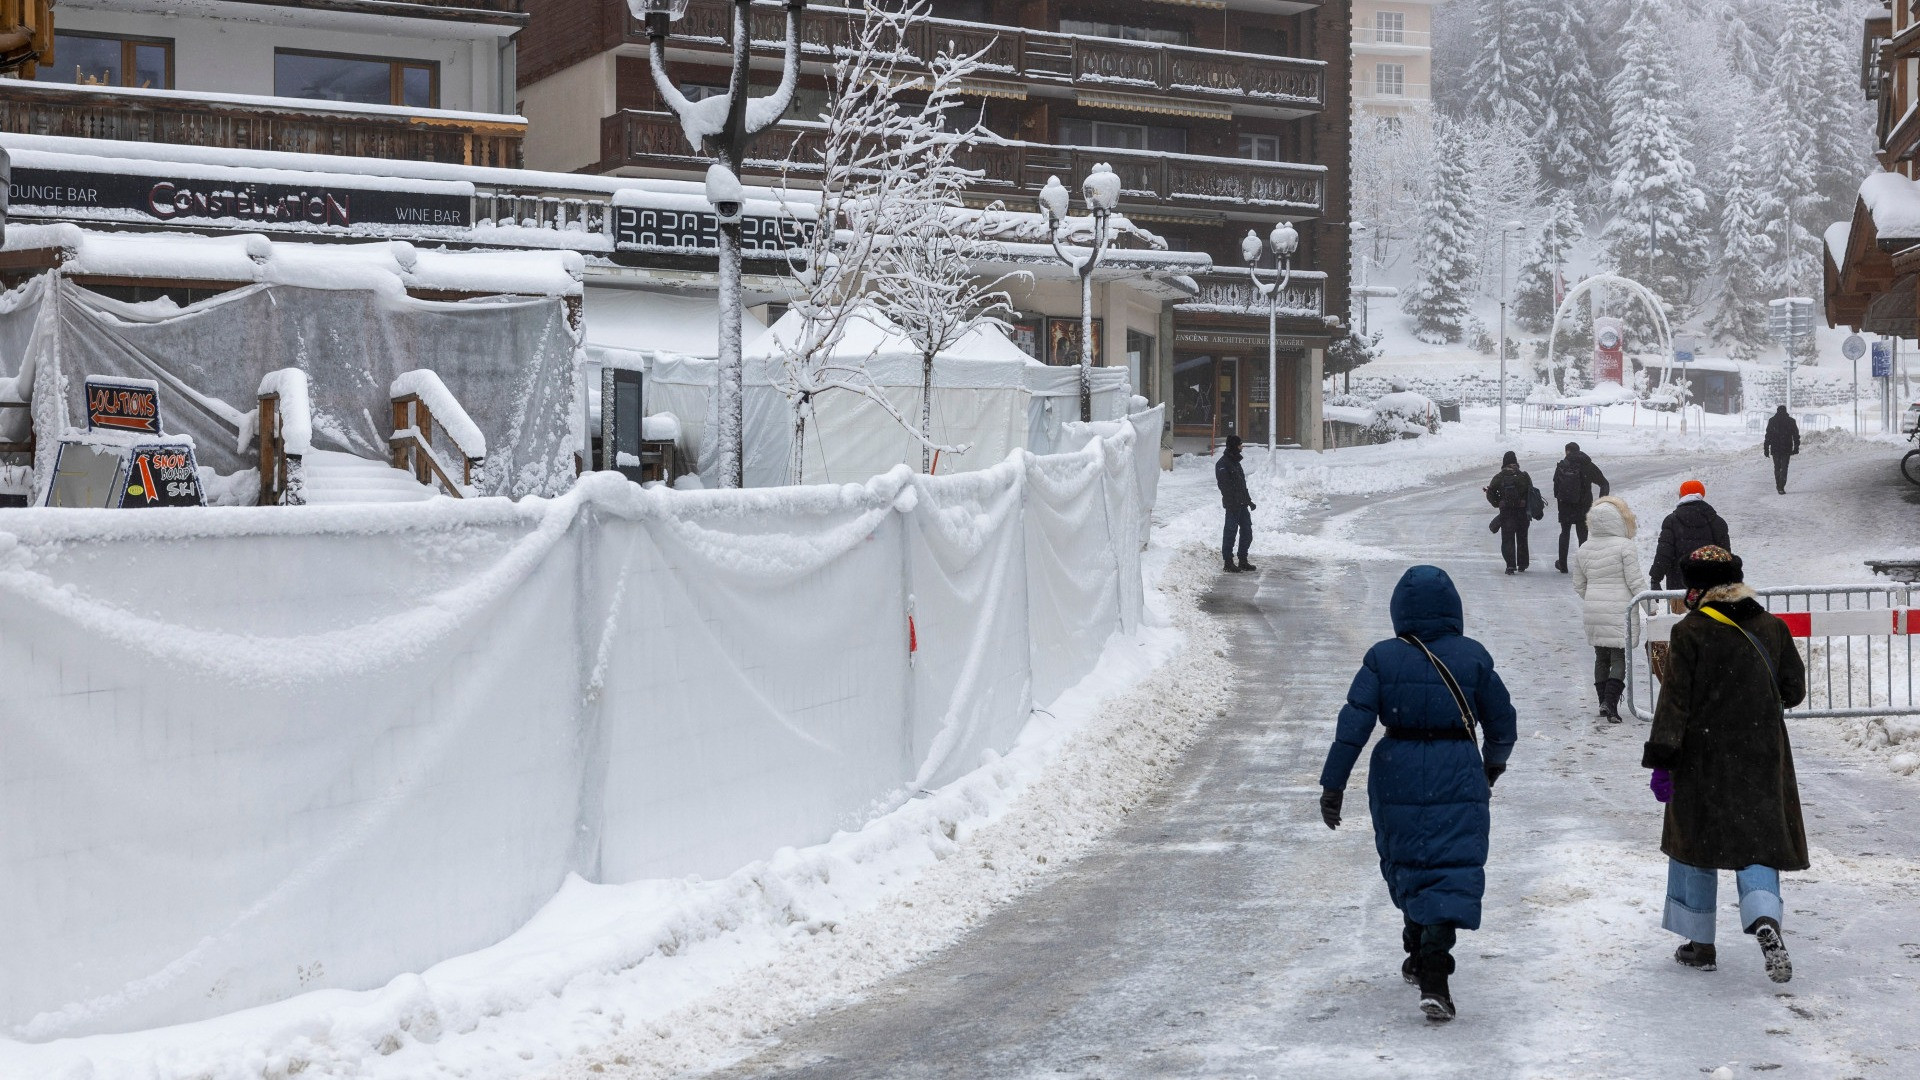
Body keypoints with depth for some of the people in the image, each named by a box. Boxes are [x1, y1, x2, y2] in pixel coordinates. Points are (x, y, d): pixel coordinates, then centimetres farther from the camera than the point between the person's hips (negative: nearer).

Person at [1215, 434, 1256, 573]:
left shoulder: (1235, 462, 18)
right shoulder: (1223, 464, -12)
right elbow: (1225, 487, -18)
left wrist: (1248, 501, 24)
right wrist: (1231, 504, -23)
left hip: (1242, 504, 9)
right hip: (1233, 506, -9)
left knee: (1247, 532, 11)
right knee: (1230, 532, -4)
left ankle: (1243, 561, 20)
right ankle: (1228, 563, 2)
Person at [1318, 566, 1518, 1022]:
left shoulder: (1383, 658, -4)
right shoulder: (1472, 656, -2)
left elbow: (1354, 724, -8)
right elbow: (1501, 721, 8)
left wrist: (1333, 785, -4)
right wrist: (1493, 764, 27)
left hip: (1397, 776, 1)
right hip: (1458, 779, -1)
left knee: (1406, 866, 20)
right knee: (1453, 871, -2)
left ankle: (1419, 956, 35)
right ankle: (1433, 975, -17)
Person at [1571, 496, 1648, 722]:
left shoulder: (1583, 549, 8)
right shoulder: (1626, 546, -9)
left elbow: (1579, 585, 14)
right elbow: (1635, 581, -11)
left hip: (1592, 612, 5)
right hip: (1619, 611, -5)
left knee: (1601, 657, 15)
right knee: (1620, 657, -3)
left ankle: (1603, 703, 17)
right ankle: (1610, 702, -17)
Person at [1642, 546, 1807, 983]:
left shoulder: (1690, 632, -10)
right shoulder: (1772, 628, 1)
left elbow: (1674, 701, -12)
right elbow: (1794, 690, 9)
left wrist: (1661, 760, -9)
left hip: (1703, 760, -3)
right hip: (1762, 759, 3)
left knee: (1695, 840, 11)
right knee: (1756, 841, 7)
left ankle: (1700, 944, 17)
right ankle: (1765, 920, -21)